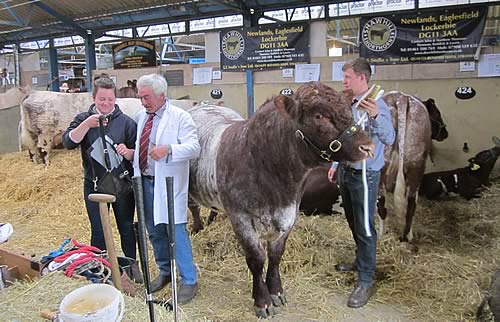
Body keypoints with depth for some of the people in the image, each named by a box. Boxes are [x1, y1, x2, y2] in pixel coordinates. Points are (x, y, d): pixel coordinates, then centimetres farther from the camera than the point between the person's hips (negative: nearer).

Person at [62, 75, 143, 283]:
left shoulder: (126, 122, -4)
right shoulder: (83, 119, 0)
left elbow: (137, 153, -2)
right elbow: (68, 143, -15)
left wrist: (127, 152, -24)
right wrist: (87, 124, -27)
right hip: (94, 186, 1)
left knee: (126, 227, 13)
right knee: (98, 231, 12)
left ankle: (132, 264, 32)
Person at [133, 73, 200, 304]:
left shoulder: (180, 117, -7)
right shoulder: (141, 116, 12)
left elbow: (194, 147, -16)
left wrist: (168, 149, -32)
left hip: (168, 183, -7)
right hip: (145, 181, 7)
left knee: (175, 230, -6)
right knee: (154, 231, 16)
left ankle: (189, 281, 8)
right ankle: (165, 272, 35)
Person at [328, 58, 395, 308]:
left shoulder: (376, 105, -16)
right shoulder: (349, 104, 8)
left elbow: (389, 140, -29)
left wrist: (376, 116, -45)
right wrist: (335, 164, 21)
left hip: (365, 175, -8)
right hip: (346, 171, 8)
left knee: (364, 228, -1)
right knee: (353, 223, 21)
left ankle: (366, 281, 10)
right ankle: (361, 261, 40)